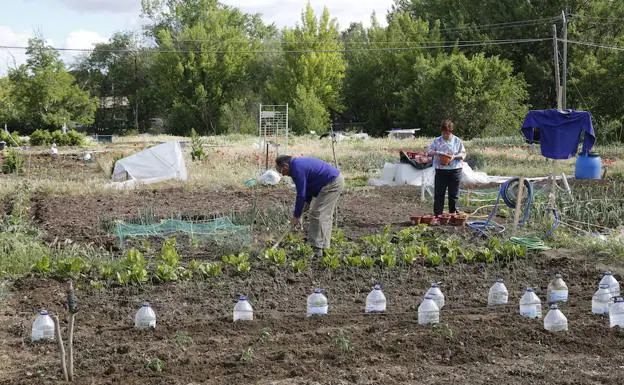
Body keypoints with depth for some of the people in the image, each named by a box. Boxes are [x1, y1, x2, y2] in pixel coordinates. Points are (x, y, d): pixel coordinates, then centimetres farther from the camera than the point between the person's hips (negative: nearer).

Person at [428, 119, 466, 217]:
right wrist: (437, 153, -16)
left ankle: (453, 213, 14)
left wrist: (454, 156, -13)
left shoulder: (457, 141, 4)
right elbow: (430, 151, 5)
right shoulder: (437, 141, 5)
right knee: (439, 193, 0)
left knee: (454, 194, 4)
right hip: (440, 170, 0)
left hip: (455, 170, 0)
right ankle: (437, 214, 5)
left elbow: (463, 154, 5)